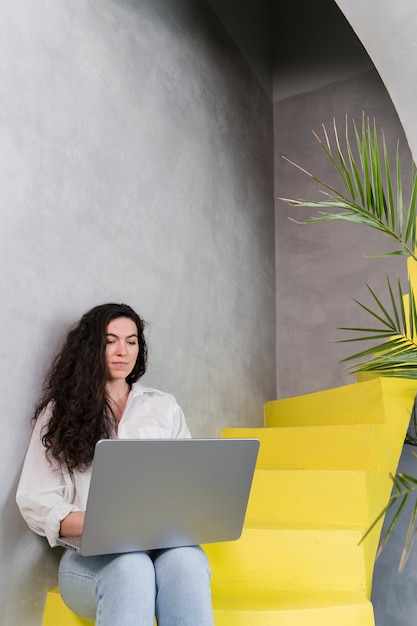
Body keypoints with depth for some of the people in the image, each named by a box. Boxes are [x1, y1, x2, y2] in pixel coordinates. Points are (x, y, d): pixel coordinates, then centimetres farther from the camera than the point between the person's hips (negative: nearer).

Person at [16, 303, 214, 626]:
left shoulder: (164, 406, 16)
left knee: (186, 562, -34)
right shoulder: (59, 411, 11)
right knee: (131, 569, -36)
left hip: (166, 544, 2)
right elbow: (36, 501, 2)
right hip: (92, 552, -1)